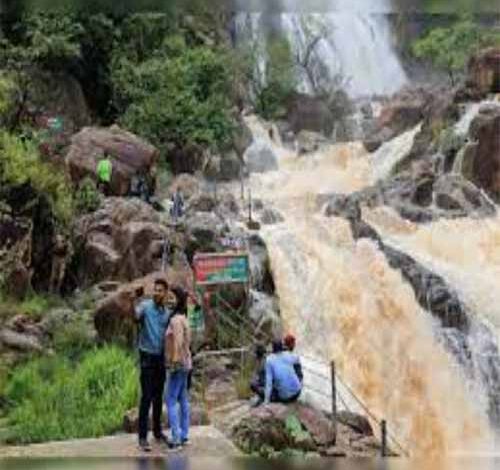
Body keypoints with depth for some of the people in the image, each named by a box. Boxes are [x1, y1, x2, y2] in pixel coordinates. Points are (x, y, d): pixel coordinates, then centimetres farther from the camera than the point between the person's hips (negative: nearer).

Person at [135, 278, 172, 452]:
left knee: (158, 397, 13)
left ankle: (158, 431, 25)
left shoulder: (167, 313, 9)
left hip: (161, 358, 6)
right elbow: (135, 316, -30)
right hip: (147, 356, -5)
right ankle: (142, 436, -3)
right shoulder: (145, 306, -8)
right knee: (146, 397, -7)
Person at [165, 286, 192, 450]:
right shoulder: (182, 318, 12)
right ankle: (184, 435, 15)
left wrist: (174, 362, -22)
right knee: (183, 399, 11)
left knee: (171, 400, -7)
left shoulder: (176, 320, -16)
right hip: (185, 363, 9)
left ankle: (176, 437, -8)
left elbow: (178, 343, -23)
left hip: (178, 364, -9)